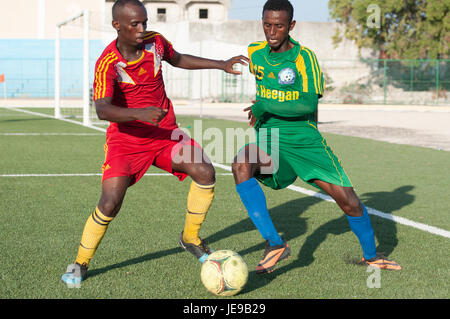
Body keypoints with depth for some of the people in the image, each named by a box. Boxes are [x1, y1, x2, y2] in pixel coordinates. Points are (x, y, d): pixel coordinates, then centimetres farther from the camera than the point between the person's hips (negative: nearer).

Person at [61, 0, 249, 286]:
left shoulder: (155, 42, -3)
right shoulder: (108, 64, -20)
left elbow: (177, 59, 20)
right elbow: (103, 110, -32)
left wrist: (221, 65, 18)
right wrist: (139, 113, -48)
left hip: (165, 131, 5)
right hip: (127, 138, -5)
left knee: (205, 172, -14)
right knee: (110, 202, -17)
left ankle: (190, 238, 10)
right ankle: (80, 263, 6)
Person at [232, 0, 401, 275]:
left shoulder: (304, 57, -10)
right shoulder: (254, 53, 3)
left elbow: (309, 103, -21)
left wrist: (265, 106, -23)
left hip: (305, 141, -2)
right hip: (269, 142, 2)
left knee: (349, 202, -5)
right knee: (242, 164, -32)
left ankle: (371, 256, 25)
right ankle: (274, 244, -27)